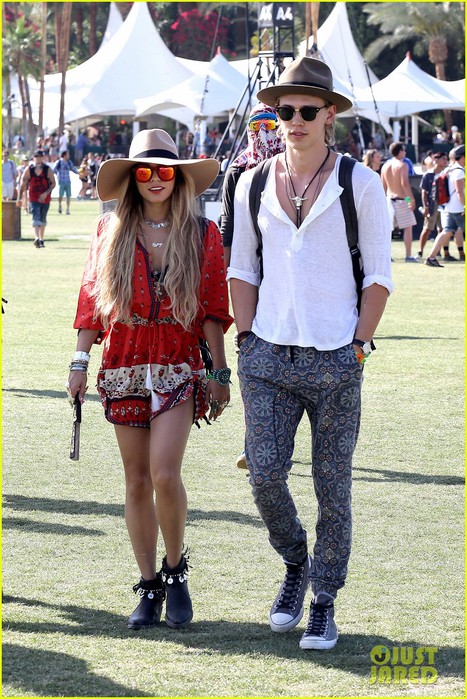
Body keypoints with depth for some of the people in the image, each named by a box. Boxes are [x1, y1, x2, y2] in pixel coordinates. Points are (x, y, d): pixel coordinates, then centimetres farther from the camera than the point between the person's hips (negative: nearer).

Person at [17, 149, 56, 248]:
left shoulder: (48, 169, -3)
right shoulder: (29, 170, -2)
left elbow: (53, 183, -2)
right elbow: (23, 184, 4)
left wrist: (46, 193, -17)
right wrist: (20, 198, 3)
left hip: (45, 198, 1)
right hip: (34, 198, -1)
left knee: (43, 219, 12)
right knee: (36, 218, -17)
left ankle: (41, 239, 25)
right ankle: (37, 238, -31)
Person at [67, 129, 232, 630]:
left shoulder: (202, 234, 2)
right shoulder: (110, 232, 6)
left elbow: (213, 310, 3)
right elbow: (90, 301, 8)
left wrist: (220, 372, 1)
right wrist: (79, 362, 3)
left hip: (179, 368, -2)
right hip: (123, 368, 2)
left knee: (164, 472, -17)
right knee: (137, 481, 4)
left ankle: (175, 568, 5)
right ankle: (149, 587, 13)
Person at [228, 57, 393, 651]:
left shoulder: (361, 185, 0)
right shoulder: (253, 187, 8)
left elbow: (378, 274, 1)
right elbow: (242, 269, 13)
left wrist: (358, 345, -5)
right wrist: (247, 340, 5)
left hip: (336, 362, -2)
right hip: (268, 357, 2)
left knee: (332, 486, 2)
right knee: (265, 475, -6)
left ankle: (323, 602, 15)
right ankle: (295, 564, 22)